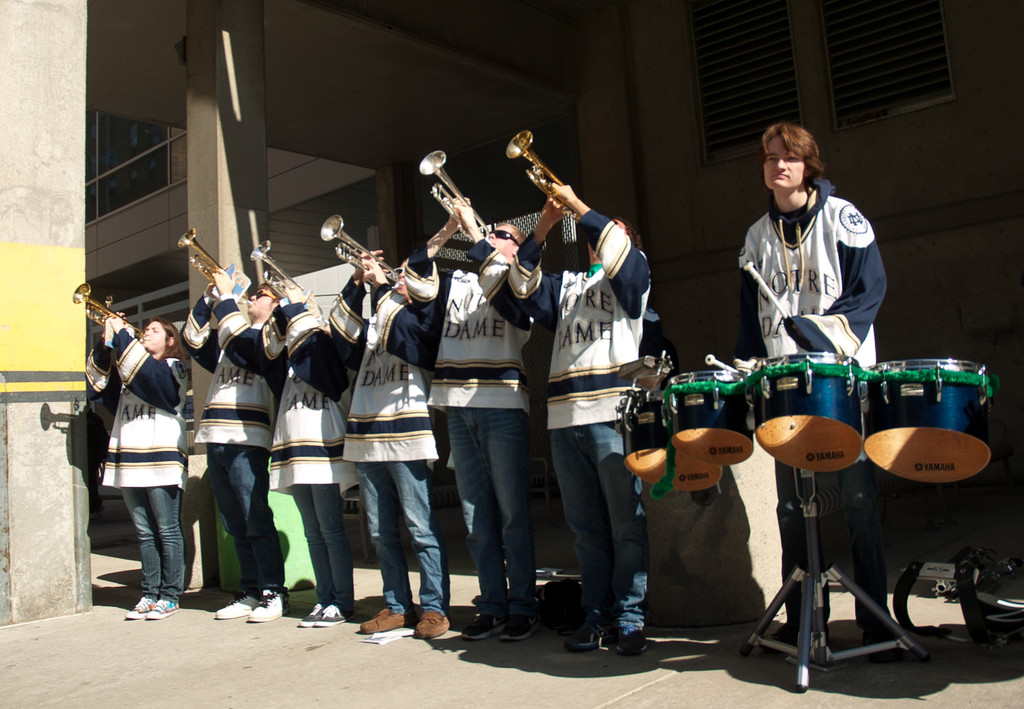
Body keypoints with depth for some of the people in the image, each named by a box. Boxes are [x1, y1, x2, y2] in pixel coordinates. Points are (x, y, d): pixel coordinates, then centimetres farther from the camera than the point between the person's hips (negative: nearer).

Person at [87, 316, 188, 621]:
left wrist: (121, 335, -13)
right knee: (144, 533, 10)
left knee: (167, 531, -1)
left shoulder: (172, 368, 0)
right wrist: (105, 346, -1)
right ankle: (150, 594, 16)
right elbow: (97, 386, 9)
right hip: (129, 459, 7)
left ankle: (169, 596, 4)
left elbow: (145, 372, -19)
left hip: (161, 460, -6)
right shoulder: (125, 369, 21)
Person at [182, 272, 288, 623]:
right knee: (235, 526, 11)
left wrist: (225, 298, -10)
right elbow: (193, 341, 17)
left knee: (257, 522, -6)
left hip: (246, 442, -8)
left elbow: (241, 343, -17)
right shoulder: (227, 340, 22)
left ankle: (272, 593, 1)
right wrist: (209, 298, 10)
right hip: (216, 441, 8)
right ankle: (249, 592, 18)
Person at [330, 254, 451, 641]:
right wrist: (356, 284, -5)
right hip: (366, 439, 6)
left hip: (405, 436, -6)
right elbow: (342, 332, 1)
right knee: (380, 531, 10)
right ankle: (397, 607, 20)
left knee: (421, 528, -4)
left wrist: (381, 286, -13)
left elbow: (401, 337, -16)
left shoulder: (423, 323, 3)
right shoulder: (370, 327, 18)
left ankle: (434, 608, 3)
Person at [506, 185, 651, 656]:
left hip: (613, 413, -4)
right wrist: (542, 228, 1)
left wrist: (577, 206, -7)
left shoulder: (631, 276, 12)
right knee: (586, 527, 8)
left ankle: (630, 618, 5)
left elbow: (618, 252, -10)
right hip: (564, 418, 5)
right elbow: (525, 287, 9)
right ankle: (597, 615, 15)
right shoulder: (566, 285, 25)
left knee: (626, 524, -3)